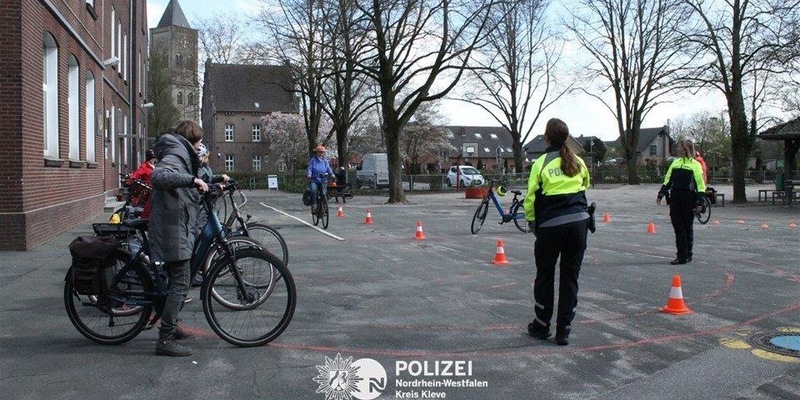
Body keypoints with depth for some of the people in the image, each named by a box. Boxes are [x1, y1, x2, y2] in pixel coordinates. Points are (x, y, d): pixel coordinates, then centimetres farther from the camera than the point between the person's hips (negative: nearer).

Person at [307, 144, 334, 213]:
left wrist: (331, 173, -19)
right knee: (313, 190, -29)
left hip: (323, 180, 3)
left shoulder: (325, 160, 11)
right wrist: (309, 174, -25)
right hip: (314, 180, -3)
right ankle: (314, 206, -20)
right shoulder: (313, 160, 4)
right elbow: (310, 168, -5)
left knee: (324, 193, -9)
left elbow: (328, 168, 1)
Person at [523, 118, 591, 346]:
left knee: (545, 276, 13)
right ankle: (563, 331, 13)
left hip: (550, 226, -3)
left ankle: (542, 326, 23)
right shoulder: (578, 162, 7)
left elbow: (531, 197, -4)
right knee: (570, 277, 10)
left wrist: (531, 221, 10)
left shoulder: (541, 163, -5)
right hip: (579, 223, 3)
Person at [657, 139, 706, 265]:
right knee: (678, 227, 3)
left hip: (688, 199, -5)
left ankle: (687, 255, 15)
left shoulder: (695, 164, -3)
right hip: (675, 198, 5)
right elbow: (667, 180, 18)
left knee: (687, 227, 5)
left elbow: (700, 184, -6)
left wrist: (700, 200, -13)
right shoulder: (675, 163, 14)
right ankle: (681, 255, 8)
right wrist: (661, 194, 14)